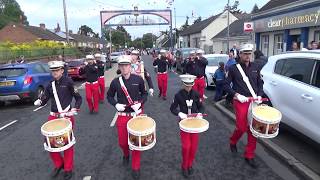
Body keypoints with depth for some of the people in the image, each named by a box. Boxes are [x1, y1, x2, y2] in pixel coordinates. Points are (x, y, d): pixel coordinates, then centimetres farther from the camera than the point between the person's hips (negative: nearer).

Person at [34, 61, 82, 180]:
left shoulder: (68, 82, -8)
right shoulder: (50, 85, 7)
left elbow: (79, 98, -4)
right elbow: (44, 100, 10)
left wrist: (74, 110, -17)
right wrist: (39, 102, -12)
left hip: (67, 117, -5)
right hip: (53, 116, 5)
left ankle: (68, 169, 23)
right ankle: (58, 164, 31)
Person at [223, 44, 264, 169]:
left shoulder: (255, 67, 8)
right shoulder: (234, 68, -3)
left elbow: (260, 83, 16)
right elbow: (226, 85, -2)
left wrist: (259, 95, -1)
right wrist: (236, 95, -14)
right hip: (240, 102, -4)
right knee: (242, 127, -5)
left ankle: (249, 156, 20)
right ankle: (233, 142, 30)